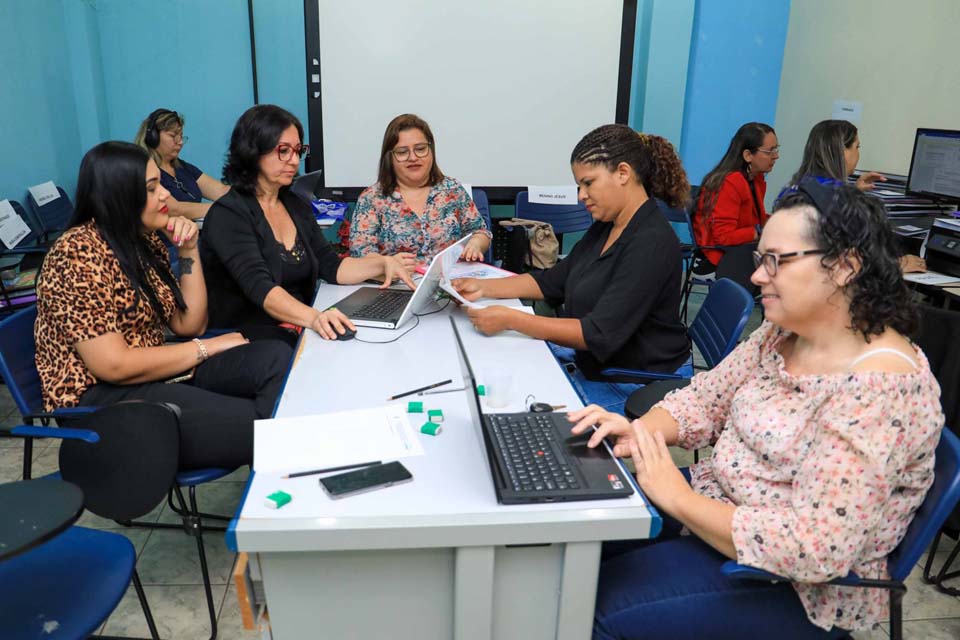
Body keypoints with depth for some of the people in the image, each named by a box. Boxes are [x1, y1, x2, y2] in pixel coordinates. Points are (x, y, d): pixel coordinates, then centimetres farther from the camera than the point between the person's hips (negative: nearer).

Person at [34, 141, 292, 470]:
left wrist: (188, 250, -5)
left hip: (154, 372, 8)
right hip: (103, 397, -8)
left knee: (278, 358, -14)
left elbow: (189, 324, 7)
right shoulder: (78, 255, -17)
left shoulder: (145, 240, 7)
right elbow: (113, 365, -22)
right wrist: (207, 348, -12)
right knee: (250, 424, -26)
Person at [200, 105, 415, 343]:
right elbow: (259, 287, -24)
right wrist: (313, 317, -41)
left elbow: (331, 267, 11)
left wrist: (383, 263, -6)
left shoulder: (297, 207, 14)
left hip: (298, 328, 7)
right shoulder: (227, 215, -10)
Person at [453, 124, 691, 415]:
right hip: (590, 362, 8)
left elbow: (599, 335, -26)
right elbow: (553, 281, 13)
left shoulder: (651, 244, -23)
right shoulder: (604, 228, 6)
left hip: (638, 388, -8)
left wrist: (510, 320, -26)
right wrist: (483, 287, 1)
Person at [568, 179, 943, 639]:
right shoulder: (783, 331, -1)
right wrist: (639, 430, -16)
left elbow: (815, 549, -31)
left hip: (798, 587, -7)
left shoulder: (879, 391, -27)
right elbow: (705, 398, 5)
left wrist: (678, 498, -26)